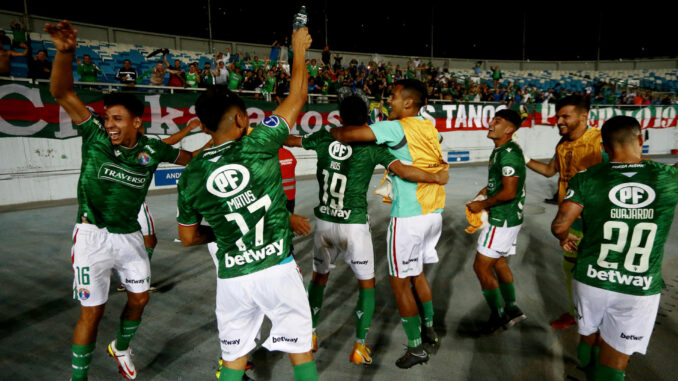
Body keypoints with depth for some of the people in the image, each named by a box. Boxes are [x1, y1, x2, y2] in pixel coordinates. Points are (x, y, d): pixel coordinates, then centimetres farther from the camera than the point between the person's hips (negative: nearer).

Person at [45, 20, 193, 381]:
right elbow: (61, 92, -16)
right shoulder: (95, 135, -7)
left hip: (130, 236, 3)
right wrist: (65, 51, -30)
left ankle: (121, 347, 43)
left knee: (140, 298, 13)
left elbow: (190, 157, 15)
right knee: (92, 311, 1)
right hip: (93, 236, -3)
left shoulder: (152, 149, -2)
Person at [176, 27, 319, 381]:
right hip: (277, 269, -3)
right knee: (300, 348, 15)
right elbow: (297, 97, 0)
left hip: (231, 279, 3)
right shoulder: (257, 146, -12)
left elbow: (188, 237, 10)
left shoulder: (190, 176, -1)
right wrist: (299, 50, 14)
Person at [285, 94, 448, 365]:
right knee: (366, 284, 14)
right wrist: (437, 177, -4)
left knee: (319, 277, 23)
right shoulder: (372, 146, -11)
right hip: (354, 226, -4)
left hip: (324, 223, 4)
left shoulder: (324, 137, 0)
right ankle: (360, 347, 17)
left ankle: (310, 335, 34)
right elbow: (404, 172, -20)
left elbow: (291, 141, 17)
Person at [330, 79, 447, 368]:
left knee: (399, 282, 6)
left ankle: (417, 348, 17)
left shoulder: (396, 128, -14)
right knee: (417, 273, 23)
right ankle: (430, 333, 34)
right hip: (434, 213, 8)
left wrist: (331, 129, 4)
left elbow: (346, 135, -20)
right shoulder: (430, 128, 9)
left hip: (409, 217, -8)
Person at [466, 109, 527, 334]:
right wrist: (484, 192, 7)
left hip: (503, 219, -10)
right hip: (506, 217, 10)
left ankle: (498, 317, 12)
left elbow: (509, 192, -25)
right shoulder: (499, 150, 11)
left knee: (481, 267, -2)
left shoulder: (509, 153, -21)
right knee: (499, 263, 21)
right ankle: (511, 310, 35)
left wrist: (483, 205, -15)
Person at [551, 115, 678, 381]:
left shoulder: (586, 179, -12)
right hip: (641, 290, -1)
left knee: (588, 336, 27)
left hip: (591, 281, 1)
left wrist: (565, 238, 5)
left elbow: (559, 226, -16)